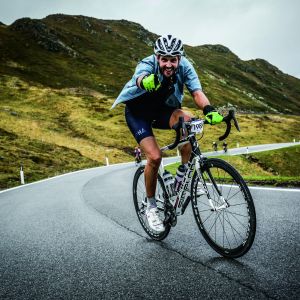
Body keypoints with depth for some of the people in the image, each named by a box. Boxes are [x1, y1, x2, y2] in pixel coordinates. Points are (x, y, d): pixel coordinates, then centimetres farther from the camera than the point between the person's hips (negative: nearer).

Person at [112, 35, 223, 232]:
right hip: (137, 111, -3)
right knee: (155, 156, -21)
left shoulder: (185, 66, -21)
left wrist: (209, 110, -55)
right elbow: (140, 77, -53)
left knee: (186, 120, -31)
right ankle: (151, 206, 0)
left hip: (161, 110, 3)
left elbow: (197, 92, -34)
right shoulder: (147, 65, -29)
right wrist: (145, 82, -78)